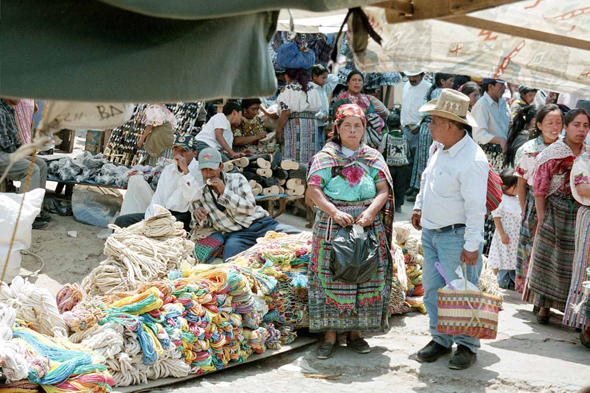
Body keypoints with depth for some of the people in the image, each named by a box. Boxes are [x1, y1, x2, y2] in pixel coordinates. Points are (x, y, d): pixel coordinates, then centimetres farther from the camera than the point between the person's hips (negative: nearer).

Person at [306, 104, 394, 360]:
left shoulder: (373, 158, 10)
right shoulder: (326, 157, 3)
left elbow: (383, 190, 3)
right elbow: (314, 190, -6)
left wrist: (371, 211, -16)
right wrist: (334, 212, -20)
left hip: (368, 226, 2)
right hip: (332, 225, -2)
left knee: (365, 277, 3)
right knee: (331, 278, -3)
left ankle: (355, 332, 16)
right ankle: (330, 335, 5)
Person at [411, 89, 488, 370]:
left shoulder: (472, 160, -22)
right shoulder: (438, 147, 5)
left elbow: (476, 207, -21)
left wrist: (472, 245, -20)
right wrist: (419, 207, 26)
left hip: (456, 235, -8)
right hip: (430, 231, 8)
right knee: (432, 289, 12)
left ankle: (467, 345, 11)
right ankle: (440, 340, 24)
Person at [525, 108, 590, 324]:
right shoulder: (552, 154, -4)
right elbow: (539, 190, -5)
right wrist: (541, 219, -9)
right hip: (555, 215, -2)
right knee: (549, 260, 5)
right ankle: (544, 307, 18)